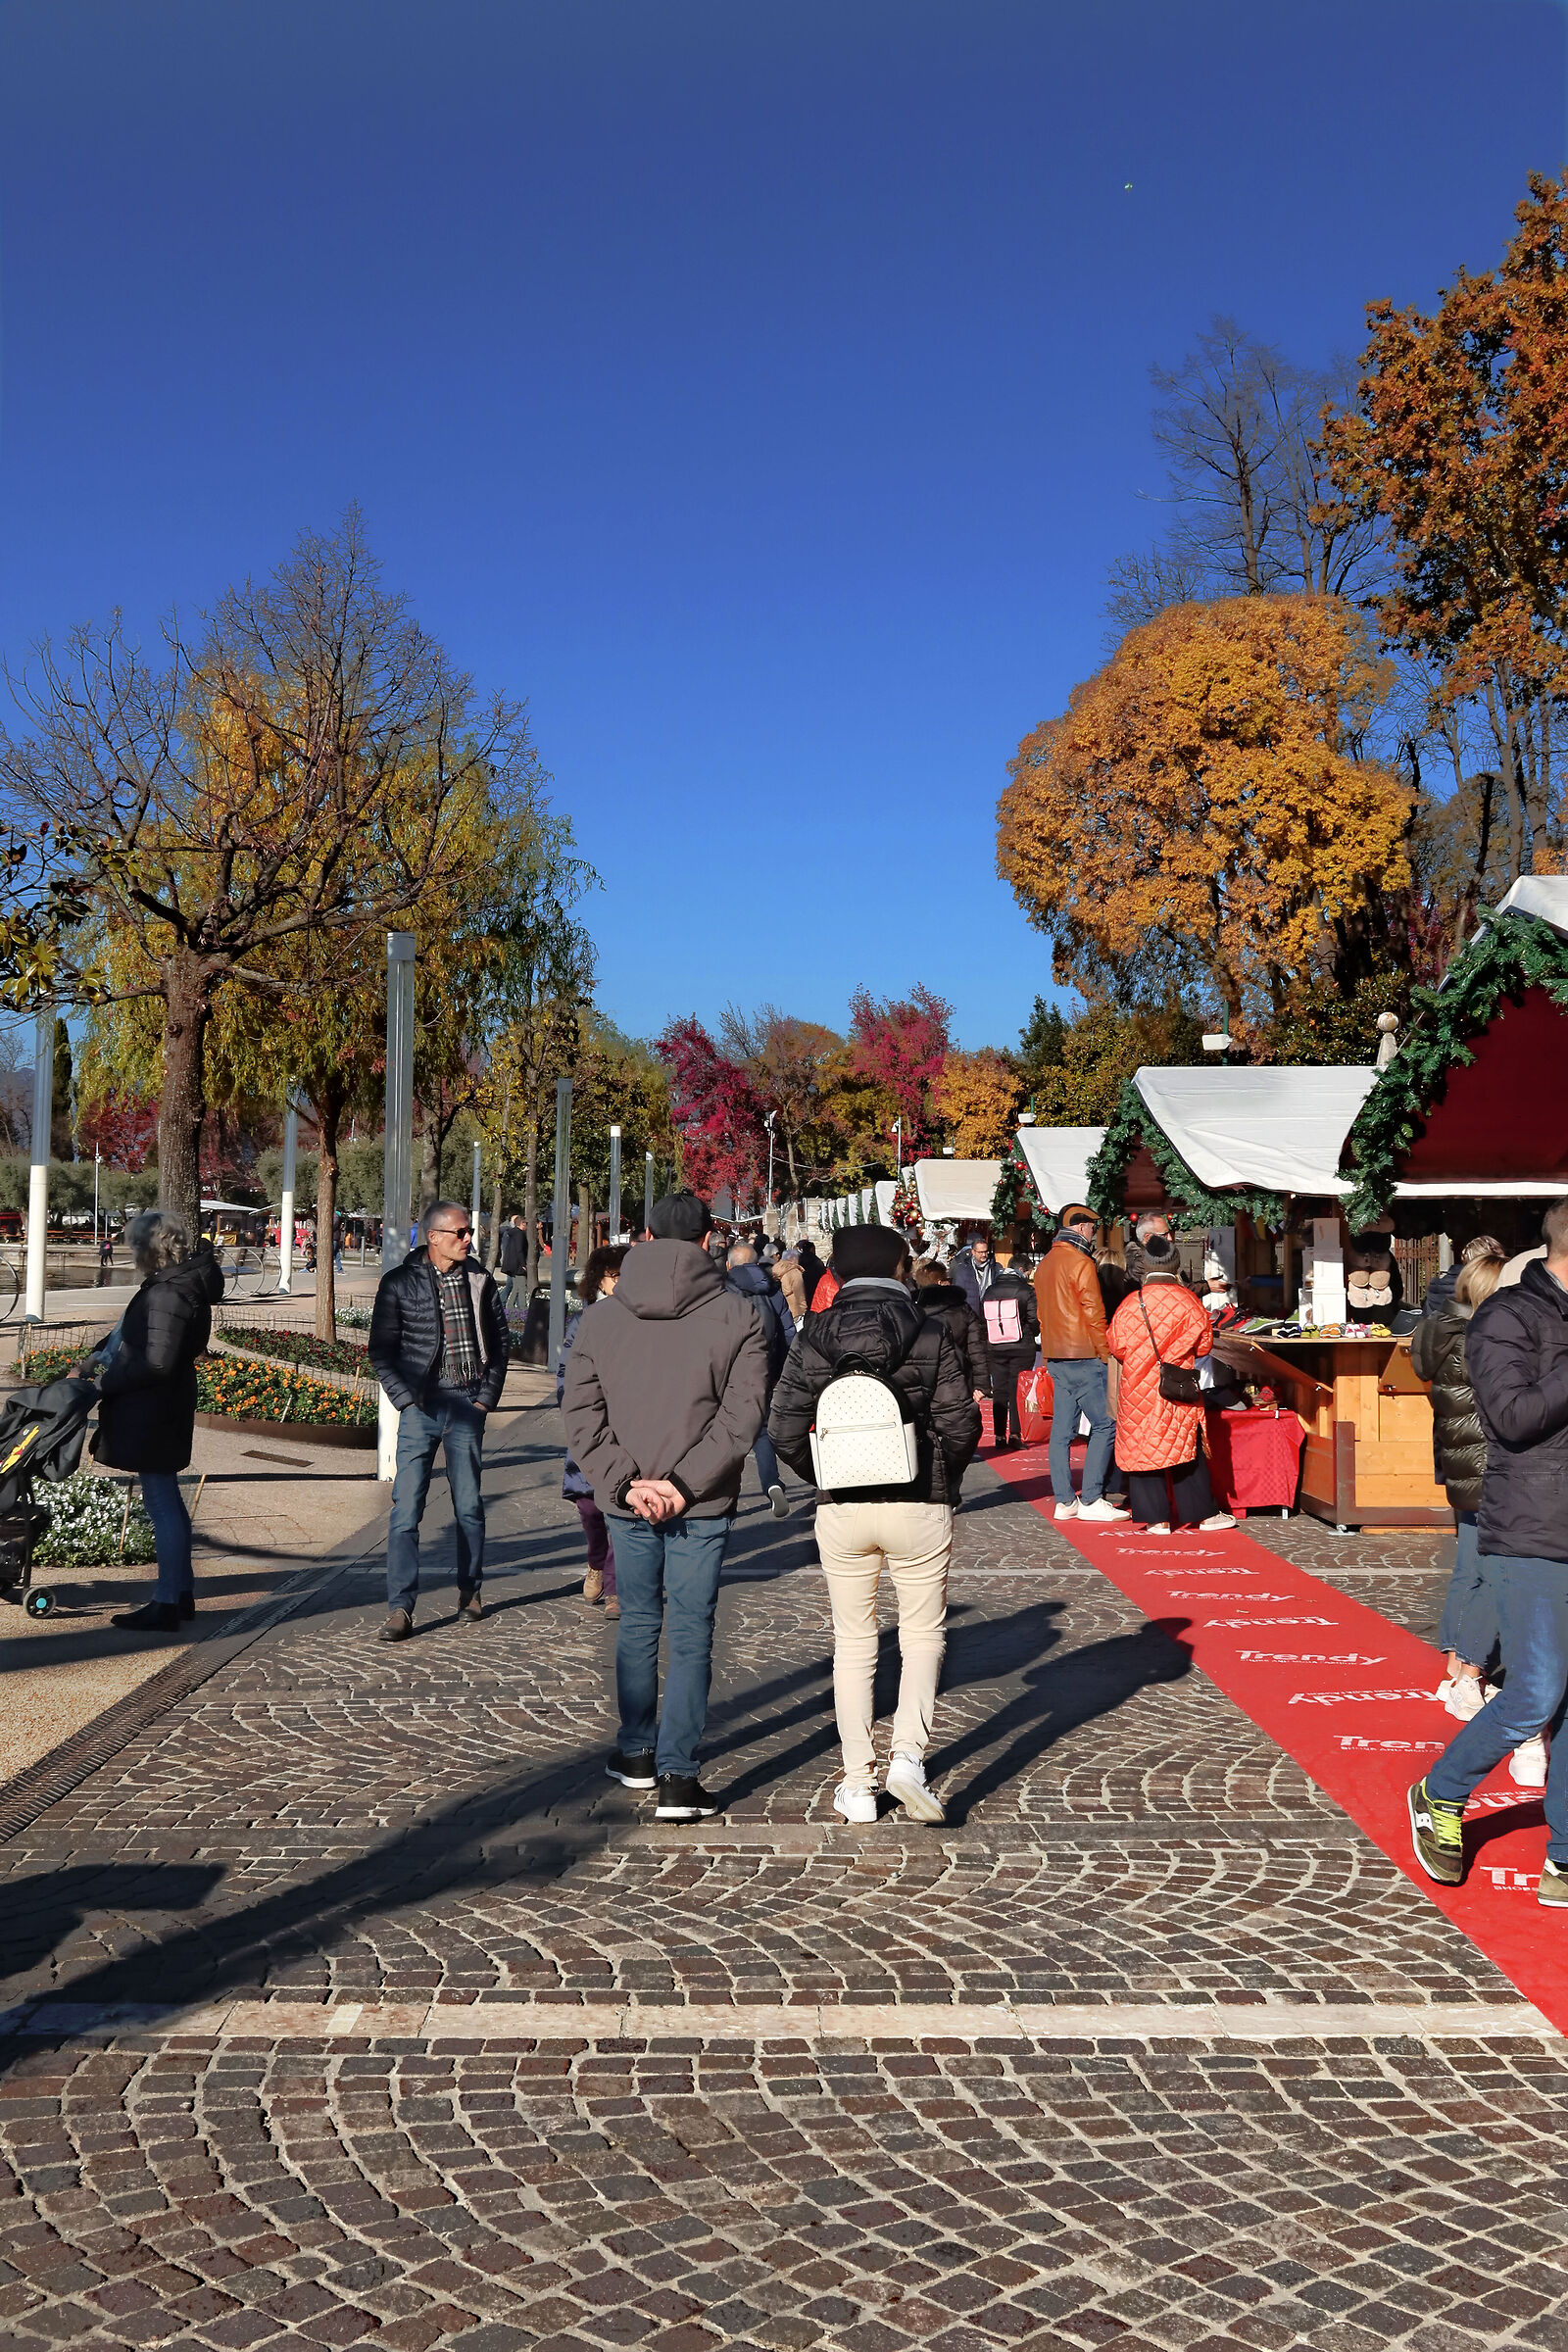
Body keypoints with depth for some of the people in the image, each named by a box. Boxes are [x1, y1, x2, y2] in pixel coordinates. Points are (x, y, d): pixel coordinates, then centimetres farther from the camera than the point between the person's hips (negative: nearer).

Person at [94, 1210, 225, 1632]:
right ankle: (181, 1593, 27)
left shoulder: (168, 1293, -21)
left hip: (152, 1412, -10)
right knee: (168, 1502, 18)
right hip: (166, 1408, 10)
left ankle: (166, 1605, 3)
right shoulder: (185, 1282, 10)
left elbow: (156, 1363, -24)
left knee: (162, 1505, -4)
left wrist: (106, 1383, -13)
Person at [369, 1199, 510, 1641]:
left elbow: (499, 1340, 13)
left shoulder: (479, 1280, 7)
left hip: (468, 1405, 2)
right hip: (421, 1406, -2)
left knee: (470, 1506, 9)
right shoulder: (399, 1283, -1)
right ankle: (400, 1608, -3)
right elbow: (382, 1350, 1)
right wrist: (407, 1399, -7)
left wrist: (487, 1396, 6)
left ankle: (470, 1594, 24)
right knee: (406, 1509, -7)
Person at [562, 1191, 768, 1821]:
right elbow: (742, 1414, -13)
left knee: (637, 1626, 18)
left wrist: (626, 1483, -8)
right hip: (703, 1506, -2)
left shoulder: (600, 1315, 1)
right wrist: (685, 1482, -13)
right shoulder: (737, 1314, -7)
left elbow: (581, 1414, -4)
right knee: (691, 1637, 4)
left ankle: (637, 1753, 30)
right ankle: (677, 1777, 1)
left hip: (628, 1504, 3)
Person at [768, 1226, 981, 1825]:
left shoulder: (815, 1338, -1)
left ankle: (858, 1784, 13)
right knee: (923, 1635, 14)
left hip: (841, 1509, 2)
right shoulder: (929, 1333, -6)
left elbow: (784, 1428, -4)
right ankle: (908, 1754, -5)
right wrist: (945, 1481, 10)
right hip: (920, 1507, -1)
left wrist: (826, 1480, 11)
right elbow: (960, 1422, -8)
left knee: (853, 1645, 12)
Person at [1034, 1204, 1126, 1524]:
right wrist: (1106, 1353, -8)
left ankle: (1064, 1501, 8)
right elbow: (1094, 1313, -15)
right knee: (1104, 1425, -4)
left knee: (1062, 1429, 7)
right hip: (1083, 1356, -9)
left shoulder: (1044, 1264, 15)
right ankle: (1091, 1500, -7)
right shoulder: (1080, 1263, -12)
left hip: (1055, 1358, 9)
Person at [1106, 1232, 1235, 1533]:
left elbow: (1117, 1346, -4)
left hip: (1138, 1386, -1)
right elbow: (1204, 1344, 1)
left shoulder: (1131, 1303, -9)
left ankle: (1156, 1517, 7)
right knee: (1187, 1448, 11)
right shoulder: (1189, 1302, -7)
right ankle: (1203, 1513, 17)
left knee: (1143, 1447, 6)